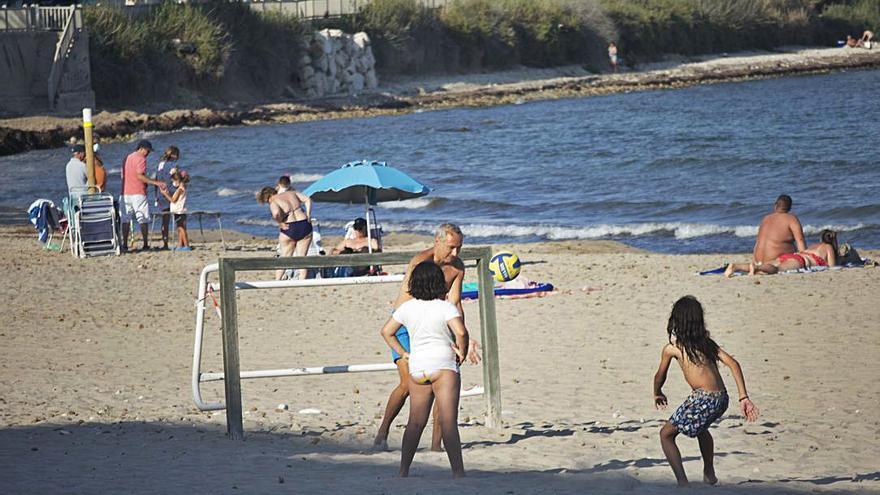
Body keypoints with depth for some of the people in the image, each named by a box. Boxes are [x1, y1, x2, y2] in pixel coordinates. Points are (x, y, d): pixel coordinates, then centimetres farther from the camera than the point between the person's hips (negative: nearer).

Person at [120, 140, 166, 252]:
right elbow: (140, 176, -19)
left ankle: (125, 244, 2)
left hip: (125, 193, 7)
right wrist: (156, 183, -20)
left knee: (126, 220, 6)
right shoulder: (141, 159, -8)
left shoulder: (127, 158, 17)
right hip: (138, 194, -7)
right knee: (144, 219, -2)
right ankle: (146, 244, -3)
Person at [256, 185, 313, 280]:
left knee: (285, 256, 12)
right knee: (302, 257, 9)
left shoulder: (273, 202, -5)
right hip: (305, 226, 4)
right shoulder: (291, 193, 12)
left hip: (289, 229, -4)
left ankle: (277, 281, 14)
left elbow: (276, 213, -27)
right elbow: (307, 199, 5)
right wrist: (308, 215, 3)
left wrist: (280, 223, -11)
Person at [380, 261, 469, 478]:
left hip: (416, 367, 5)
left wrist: (403, 353, 16)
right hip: (443, 366, -5)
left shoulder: (407, 308, 6)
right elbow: (461, 332, -23)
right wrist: (462, 351, -7)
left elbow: (386, 331, 14)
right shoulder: (446, 307, -9)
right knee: (448, 422, -9)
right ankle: (458, 472, -15)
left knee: (415, 422, 14)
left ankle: (403, 471, 16)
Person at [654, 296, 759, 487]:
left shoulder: (671, 348, 2)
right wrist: (744, 398, 1)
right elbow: (732, 363, 4)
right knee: (701, 428, 37)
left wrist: (657, 395, 38)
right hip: (722, 398, 7)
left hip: (703, 399, -7)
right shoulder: (706, 342, 15)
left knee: (666, 434, 9)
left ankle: (682, 483, -3)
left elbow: (660, 377, 16)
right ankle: (709, 475, 48)